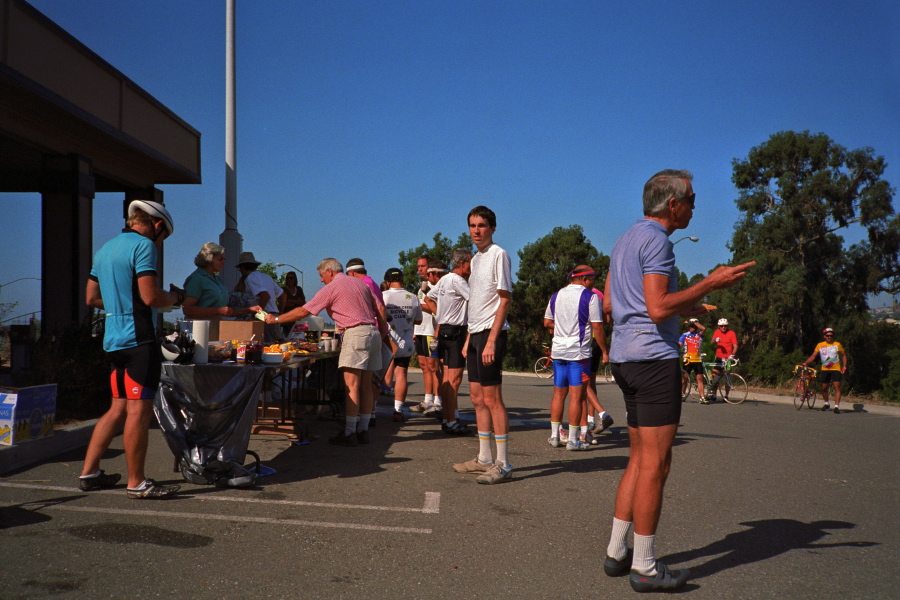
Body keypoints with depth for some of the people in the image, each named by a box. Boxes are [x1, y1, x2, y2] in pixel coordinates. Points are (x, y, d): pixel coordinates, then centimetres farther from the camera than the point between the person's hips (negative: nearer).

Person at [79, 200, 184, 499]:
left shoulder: (105, 249, 18)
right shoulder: (143, 245, -9)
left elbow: (91, 298, 22)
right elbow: (151, 296, -18)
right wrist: (175, 298, 0)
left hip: (114, 340, 9)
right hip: (139, 339, -9)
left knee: (119, 408, 16)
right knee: (139, 410, -3)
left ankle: (89, 473, 20)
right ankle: (136, 483, 2)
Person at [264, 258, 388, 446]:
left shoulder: (331, 288, -1)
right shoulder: (361, 283, 20)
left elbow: (303, 312, -1)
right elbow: (379, 310, 20)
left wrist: (276, 319, 9)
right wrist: (382, 333, 27)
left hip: (356, 333, -8)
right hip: (373, 332, 8)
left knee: (352, 385, -7)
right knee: (365, 385, 9)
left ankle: (349, 433, -8)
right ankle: (363, 430, 11)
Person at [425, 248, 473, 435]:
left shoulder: (444, 279, 17)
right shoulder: (457, 280, -13)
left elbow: (428, 298, 27)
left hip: (444, 330, 10)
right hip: (455, 331, -10)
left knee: (446, 377, 12)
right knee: (454, 378, -9)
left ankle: (447, 418, 18)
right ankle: (451, 422, -9)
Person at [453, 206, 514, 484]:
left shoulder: (498, 255, -8)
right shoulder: (475, 259, 18)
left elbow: (505, 300, -14)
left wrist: (491, 340, -20)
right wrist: (468, 339, 18)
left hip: (490, 334, -9)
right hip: (475, 335, 9)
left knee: (492, 398, -8)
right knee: (477, 398, 11)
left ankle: (503, 464, -2)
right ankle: (484, 458, 20)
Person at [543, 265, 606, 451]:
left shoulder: (556, 296, 11)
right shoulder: (590, 296, -7)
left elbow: (547, 322, 17)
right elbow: (597, 326, -10)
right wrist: (605, 352, -4)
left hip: (558, 351, 6)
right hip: (579, 352, -6)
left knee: (558, 393, 12)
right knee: (577, 395, -1)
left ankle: (554, 435, 15)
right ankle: (572, 440, 1)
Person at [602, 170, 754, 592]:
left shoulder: (625, 240, 20)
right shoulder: (656, 240, -11)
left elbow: (609, 305, 23)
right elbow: (659, 308, -21)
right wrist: (711, 284, -13)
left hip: (625, 358, 10)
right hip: (653, 356, -10)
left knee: (640, 460, 15)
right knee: (655, 464, -4)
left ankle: (616, 552, 19)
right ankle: (644, 567, 3)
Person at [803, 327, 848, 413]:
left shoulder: (837, 344, 3)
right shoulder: (820, 345, 4)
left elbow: (844, 355, 12)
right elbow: (813, 356, 2)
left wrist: (844, 367, 2)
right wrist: (806, 363, -13)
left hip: (836, 370, -2)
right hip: (824, 370, 2)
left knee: (837, 387, -13)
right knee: (824, 388, 8)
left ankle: (837, 406, -16)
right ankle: (826, 403, 30)